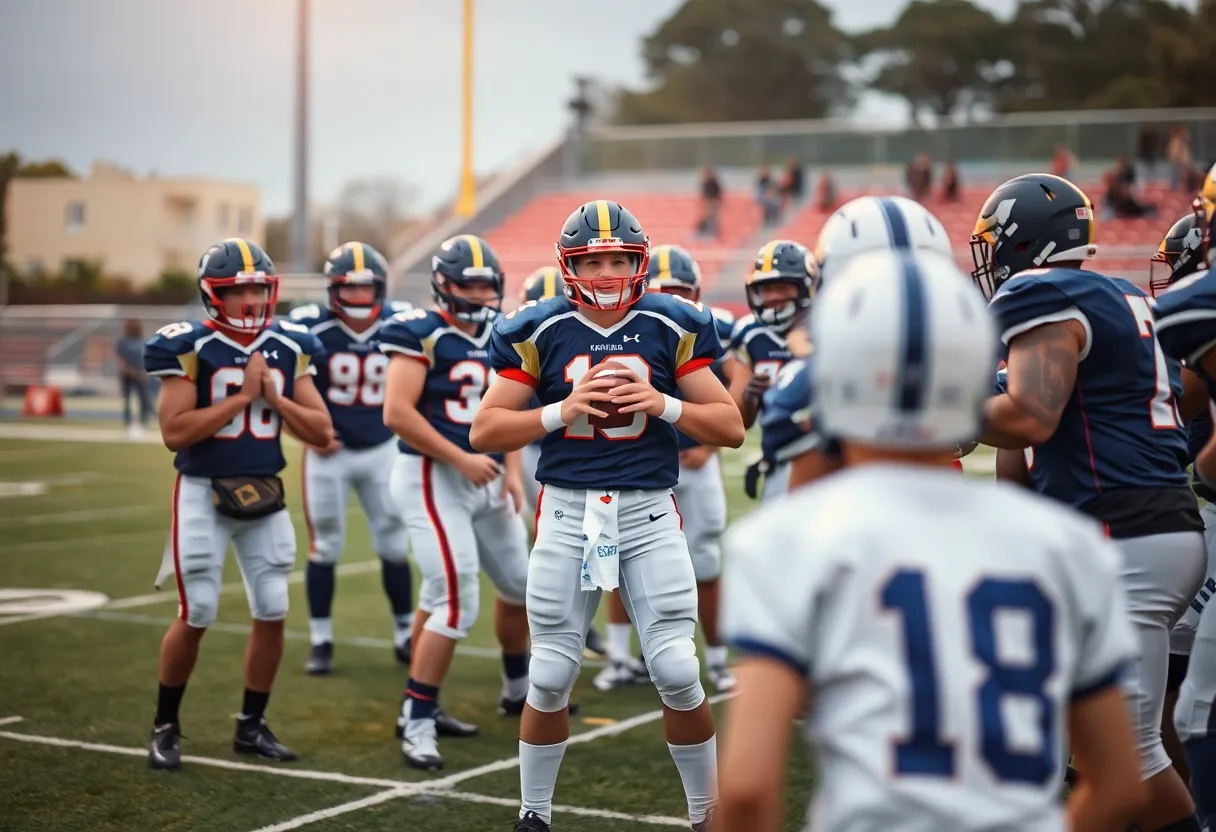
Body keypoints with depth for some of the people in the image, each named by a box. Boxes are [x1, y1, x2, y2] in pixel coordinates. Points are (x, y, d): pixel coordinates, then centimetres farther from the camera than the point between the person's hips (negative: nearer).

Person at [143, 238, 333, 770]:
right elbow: (174, 433, -19)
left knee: (272, 614, 5)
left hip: (264, 492, 5)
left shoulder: (289, 348, 3)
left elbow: (321, 432, 3)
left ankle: (252, 726, 20)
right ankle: (165, 726, 16)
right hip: (203, 492, -4)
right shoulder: (189, 348, -11)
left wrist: (274, 396, -11)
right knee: (196, 616, -2)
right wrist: (241, 395, -19)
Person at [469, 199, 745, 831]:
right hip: (567, 512, 0)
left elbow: (731, 428, 2)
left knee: (677, 673, -2)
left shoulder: (672, 328, 0)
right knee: (551, 677, 6)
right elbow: (483, 433, -2)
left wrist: (663, 404, -14)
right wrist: (562, 411, -15)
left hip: (649, 511, 0)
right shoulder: (538, 333, -1)